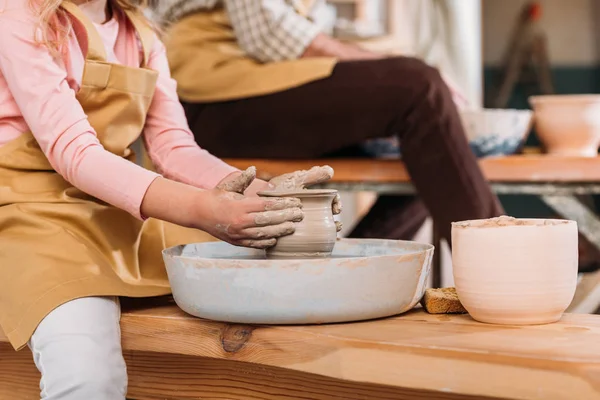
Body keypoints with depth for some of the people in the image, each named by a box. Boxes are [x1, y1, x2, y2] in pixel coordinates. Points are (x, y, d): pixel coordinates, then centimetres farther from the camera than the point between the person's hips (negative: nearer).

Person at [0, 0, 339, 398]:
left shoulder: (142, 36, 12)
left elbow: (173, 146, 6)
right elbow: (70, 150, -19)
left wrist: (256, 192, -16)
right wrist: (201, 209, -33)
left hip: (130, 214, 6)